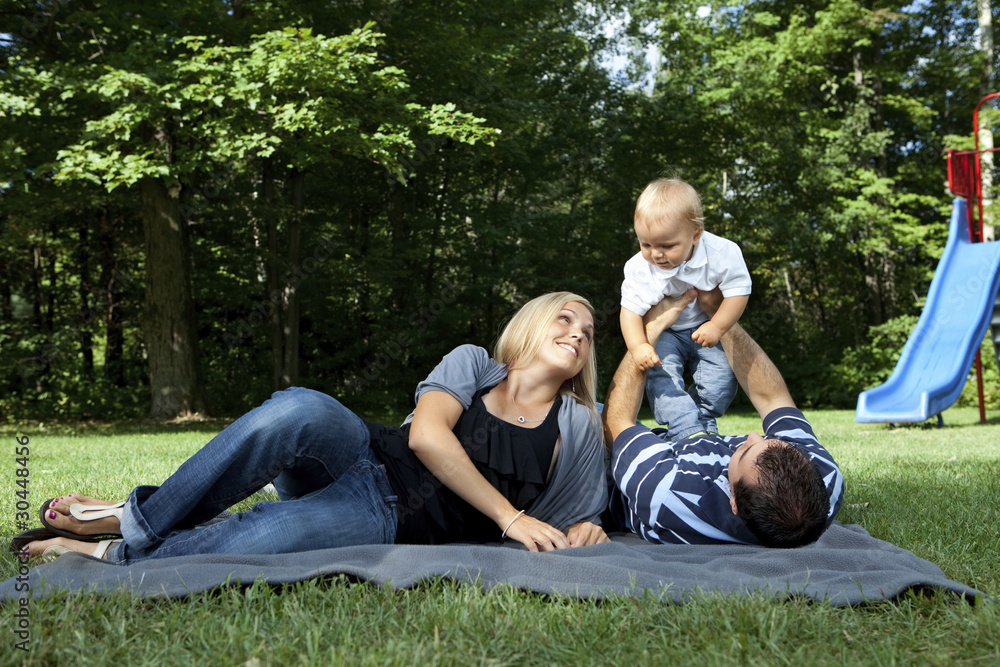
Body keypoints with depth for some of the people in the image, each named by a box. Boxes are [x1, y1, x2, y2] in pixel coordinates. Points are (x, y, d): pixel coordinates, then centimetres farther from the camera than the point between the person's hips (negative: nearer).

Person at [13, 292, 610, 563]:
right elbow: (425, 437, -6)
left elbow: (575, 525, 16)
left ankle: (114, 554, -9)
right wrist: (510, 516, -11)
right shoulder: (472, 364, 10)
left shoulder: (577, 431, 13)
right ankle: (137, 518, -19)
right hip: (371, 456, 1)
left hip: (392, 520, -1)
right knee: (300, 410, -37)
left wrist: (583, 532, -10)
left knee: (255, 539, -35)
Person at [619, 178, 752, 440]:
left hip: (706, 329, 1)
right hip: (663, 333, -1)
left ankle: (703, 420, 10)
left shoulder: (722, 253, -25)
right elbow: (630, 310, -20)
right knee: (660, 374, -23)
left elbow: (738, 290, -17)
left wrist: (717, 326, -27)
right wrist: (638, 346, -35)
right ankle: (686, 430, -21)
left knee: (722, 374, -14)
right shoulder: (639, 268, -24)